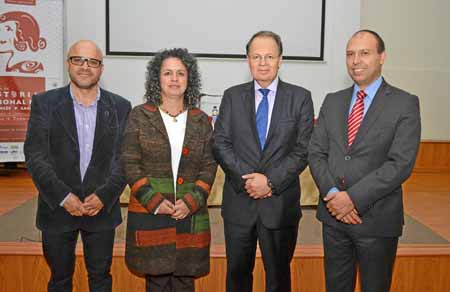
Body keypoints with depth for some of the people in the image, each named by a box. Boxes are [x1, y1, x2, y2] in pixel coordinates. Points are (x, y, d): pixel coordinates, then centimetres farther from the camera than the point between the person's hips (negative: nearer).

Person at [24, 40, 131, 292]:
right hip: (57, 208, 0)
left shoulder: (120, 107, 1)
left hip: (103, 207, 1)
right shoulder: (44, 103, -1)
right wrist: (63, 197, -14)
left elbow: (124, 158, -2)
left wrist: (104, 196, -13)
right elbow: (35, 156, -6)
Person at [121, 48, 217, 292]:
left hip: (190, 214, 2)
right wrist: (154, 201, -11)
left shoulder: (201, 121, 7)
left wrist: (191, 201, -9)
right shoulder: (140, 116, 1)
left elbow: (209, 167, 4)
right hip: (149, 212, -1)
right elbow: (130, 164, -2)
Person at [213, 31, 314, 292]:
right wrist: (246, 179, -14)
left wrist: (271, 181, -15)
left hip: (281, 203, -1)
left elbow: (303, 150, -5)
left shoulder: (300, 98, 1)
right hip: (239, 201, 1)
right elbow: (221, 143, -2)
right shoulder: (232, 96, 5)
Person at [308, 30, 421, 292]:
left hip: (376, 219, -3)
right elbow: (316, 154, 3)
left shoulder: (405, 104, -6)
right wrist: (332, 194, -12)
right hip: (333, 214, 4)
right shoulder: (332, 101, 8)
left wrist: (354, 198, -19)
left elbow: (401, 164, -15)